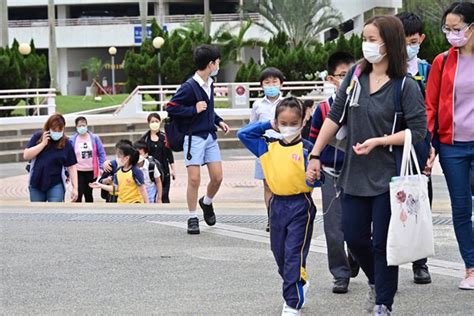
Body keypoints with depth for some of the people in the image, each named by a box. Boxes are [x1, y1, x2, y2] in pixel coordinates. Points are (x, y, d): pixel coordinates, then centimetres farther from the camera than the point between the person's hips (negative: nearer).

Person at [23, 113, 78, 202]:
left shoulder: (66, 144, -3)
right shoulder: (38, 137, 0)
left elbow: (71, 167, -1)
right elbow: (26, 156, -7)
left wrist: (75, 188, -8)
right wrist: (43, 144, -14)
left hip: (56, 185, -2)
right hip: (36, 184, 2)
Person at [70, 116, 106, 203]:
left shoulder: (94, 138, 0)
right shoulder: (72, 140, -4)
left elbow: (101, 153, 4)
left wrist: (102, 167, -5)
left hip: (91, 172, 2)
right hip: (78, 172, -2)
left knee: (88, 194, 14)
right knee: (78, 194, -10)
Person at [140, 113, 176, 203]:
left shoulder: (164, 137, 4)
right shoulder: (145, 138, 2)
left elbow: (169, 154, 9)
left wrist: (173, 169, 7)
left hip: (163, 170, 1)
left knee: (164, 197, -1)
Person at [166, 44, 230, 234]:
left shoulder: (209, 83, 9)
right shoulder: (189, 87, -16)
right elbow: (171, 107, -17)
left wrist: (218, 121, 12)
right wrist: (193, 110, -21)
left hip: (210, 136, 7)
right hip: (194, 138, -7)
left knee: (217, 177, 4)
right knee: (194, 179, -6)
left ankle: (207, 202, 33)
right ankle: (192, 218, 5)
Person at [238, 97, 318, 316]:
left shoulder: (307, 149, -8)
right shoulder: (268, 147, 7)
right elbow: (243, 134, 9)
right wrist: (267, 125, 4)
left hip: (300, 206, -6)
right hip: (277, 205, 6)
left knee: (294, 256, -9)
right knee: (280, 255, 16)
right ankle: (300, 286, 39)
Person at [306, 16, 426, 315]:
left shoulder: (406, 86, -11)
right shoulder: (356, 75, 3)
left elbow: (418, 131, -12)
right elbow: (335, 117, 6)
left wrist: (378, 141, -20)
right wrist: (315, 155, 4)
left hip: (388, 177, -5)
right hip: (355, 175, 5)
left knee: (383, 242, 1)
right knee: (354, 237, 10)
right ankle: (376, 282, 38)